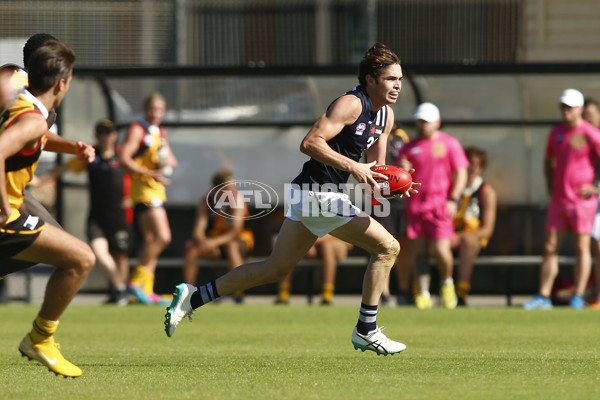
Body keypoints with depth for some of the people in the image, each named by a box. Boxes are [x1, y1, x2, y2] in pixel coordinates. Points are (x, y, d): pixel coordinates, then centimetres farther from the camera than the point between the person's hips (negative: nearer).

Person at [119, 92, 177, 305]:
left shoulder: (161, 133, 19)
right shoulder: (138, 130, -7)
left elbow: (172, 161, 24)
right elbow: (124, 159, -16)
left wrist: (168, 161, -1)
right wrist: (151, 174, -24)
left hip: (157, 190, 9)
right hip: (143, 189, -9)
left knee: (151, 241, 9)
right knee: (163, 237, -19)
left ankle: (146, 290, 12)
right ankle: (137, 281, -15)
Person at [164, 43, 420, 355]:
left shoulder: (386, 115, 14)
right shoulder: (351, 104, -15)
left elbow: (375, 170, 18)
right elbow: (310, 143, -24)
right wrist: (352, 167, -26)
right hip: (319, 195, -10)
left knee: (274, 269, 13)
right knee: (387, 247, -7)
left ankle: (194, 297, 16)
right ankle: (366, 331, -1)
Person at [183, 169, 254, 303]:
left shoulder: (238, 200, -18)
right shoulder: (205, 201, -10)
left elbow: (236, 231, -27)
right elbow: (198, 232, -17)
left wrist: (215, 242, -43)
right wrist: (202, 242, -43)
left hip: (240, 241, -3)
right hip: (214, 243, 3)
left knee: (231, 246, -38)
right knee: (191, 246, -24)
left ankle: (238, 293, -35)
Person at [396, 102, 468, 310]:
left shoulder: (449, 143, 5)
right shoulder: (409, 147, 13)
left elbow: (461, 173, 3)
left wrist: (453, 200, -9)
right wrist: (402, 170, -11)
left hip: (440, 204, -3)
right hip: (415, 204, 3)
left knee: (441, 249, -13)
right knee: (418, 250, -1)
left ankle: (447, 283, 13)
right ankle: (423, 294, 2)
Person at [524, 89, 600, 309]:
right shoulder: (556, 133, 11)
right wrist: (550, 184, 14)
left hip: (582, 199, -6)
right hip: (558, 199, 6)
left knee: (582, 247, 0)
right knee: (550, 247, 3)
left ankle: (578, 297, 3)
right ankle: (543, 296, 5)